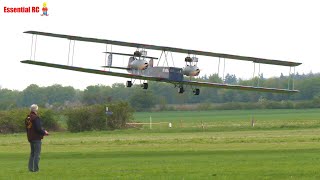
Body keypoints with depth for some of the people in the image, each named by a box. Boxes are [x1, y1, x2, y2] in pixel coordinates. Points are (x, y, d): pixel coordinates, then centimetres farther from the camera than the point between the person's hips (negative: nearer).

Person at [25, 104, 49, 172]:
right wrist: (44, 132, -3)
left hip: (30, 138, 8)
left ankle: (30, 168, 16)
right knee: (37, 154, -4)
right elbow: (38, 128, -22)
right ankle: (35, 168, -7)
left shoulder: (27, 118, 10)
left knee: (32, 153, 17)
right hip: (36, 138, -8)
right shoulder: (36, 118, -17)